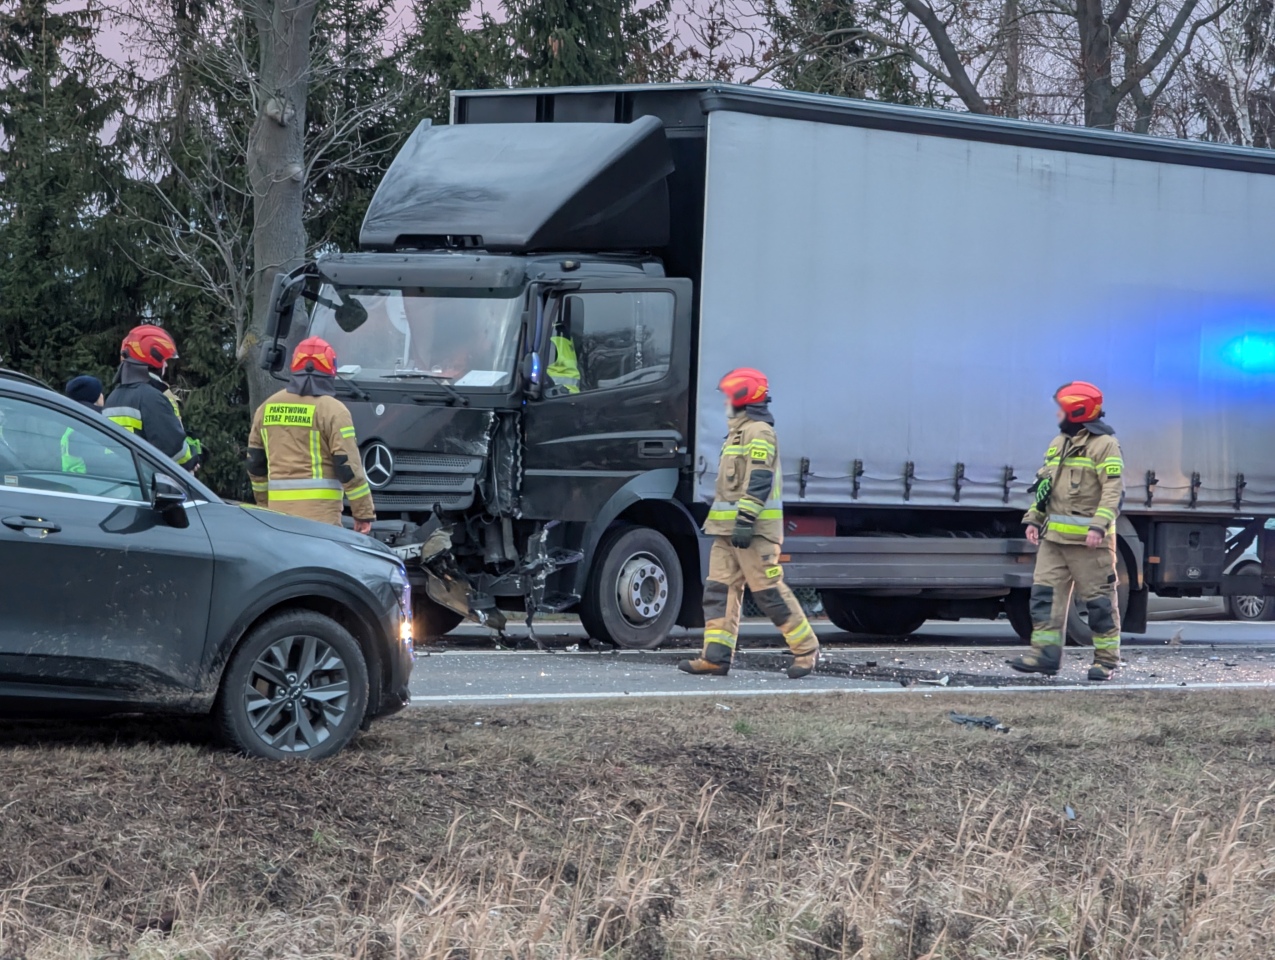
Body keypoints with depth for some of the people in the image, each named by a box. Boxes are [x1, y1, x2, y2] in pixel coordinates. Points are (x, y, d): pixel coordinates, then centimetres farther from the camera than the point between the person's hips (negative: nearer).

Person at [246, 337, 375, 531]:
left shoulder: (266, 408, 12)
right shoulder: (332, 410, -6)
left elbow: (256, 464, 19)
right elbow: (349, 467, -9)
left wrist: (264, 504, 30)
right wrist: (364, 513, -3)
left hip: (279, 508, 6)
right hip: (320, 510, -6)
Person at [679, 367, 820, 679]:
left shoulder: (758, 432, -10)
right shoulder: (739, 432, 22)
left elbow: (760, 480, -20)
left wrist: (745, 519, -26)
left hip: (754, 531, -10)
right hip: (729, 529, 10)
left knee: (769, 590, -8)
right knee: (719, 589, 2)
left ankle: (806, 648, 1)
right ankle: (716, 655, -2)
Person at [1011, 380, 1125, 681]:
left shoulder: (1103, 445, -7)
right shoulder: (1058, 444, 18)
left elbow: (1114, 490, -15)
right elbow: (1044, 484, 23)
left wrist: (1098, 525, -25)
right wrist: (1034, 519, 12)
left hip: (1087, 540, -8)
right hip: (1054, 536, 8)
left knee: (1098, 599, -1)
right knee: (1046, 592, 0)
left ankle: (1106, 659, 4)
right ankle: (1045, 653, 0)